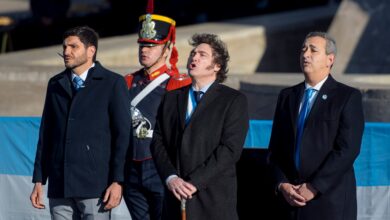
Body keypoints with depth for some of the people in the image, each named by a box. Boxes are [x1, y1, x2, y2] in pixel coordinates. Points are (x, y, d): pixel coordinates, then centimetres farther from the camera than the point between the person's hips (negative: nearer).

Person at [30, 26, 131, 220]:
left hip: (95, 187, -4)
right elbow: (45, 134, 16)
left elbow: (122, 135, -3)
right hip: (59, 187, 5)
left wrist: (117, 181, -10)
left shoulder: (113, 83, 1)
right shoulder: (55, 85, 16)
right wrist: (39, 181, 11)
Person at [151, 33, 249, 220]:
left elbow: (230, 148, -8)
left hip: (214, 201, -4)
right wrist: (170, 177, -7)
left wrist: (195, 182, -14)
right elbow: (158, 142, 10)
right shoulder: (172, 98, 17)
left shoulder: (234, 100, 2)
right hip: (176, 199, 4)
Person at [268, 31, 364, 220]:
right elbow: (275, 148, 13)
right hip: (290, 200, 4)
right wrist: (282, 184, -3)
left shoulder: (348, 97, -2)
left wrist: (314, 188, -14)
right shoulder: (287, 96, 15)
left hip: (329, 201, -4)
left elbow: (347, 149, -11)